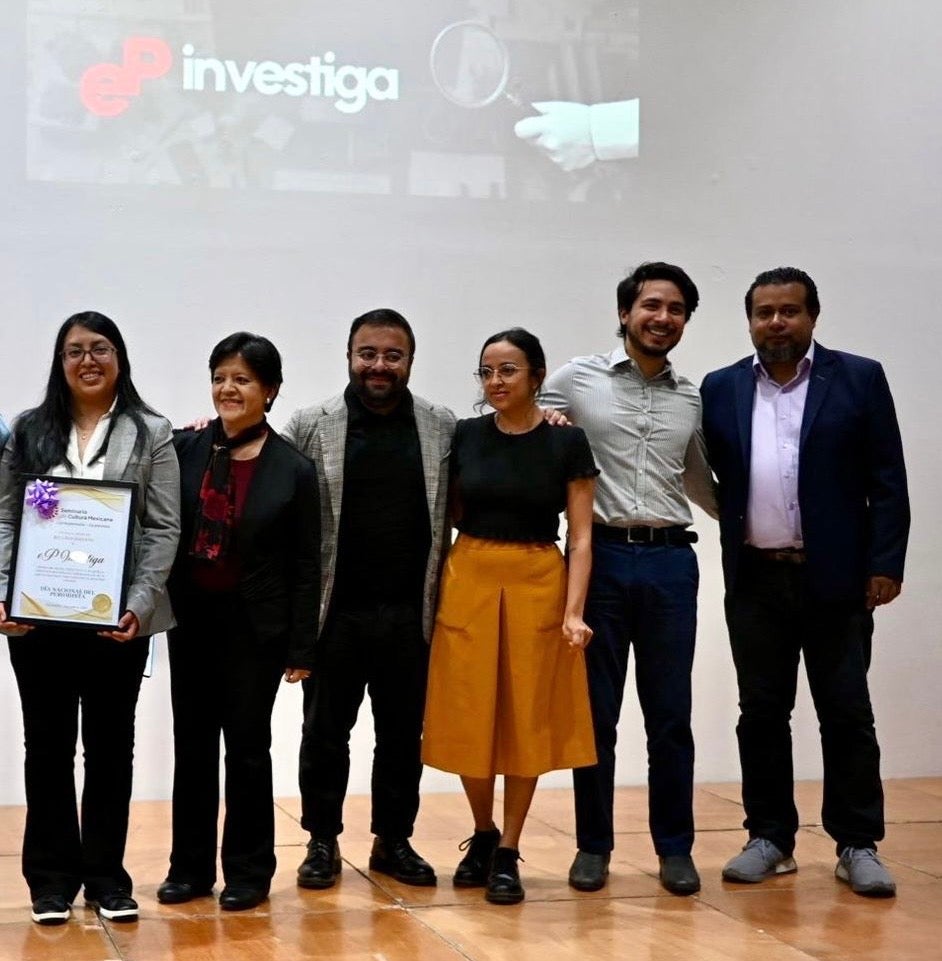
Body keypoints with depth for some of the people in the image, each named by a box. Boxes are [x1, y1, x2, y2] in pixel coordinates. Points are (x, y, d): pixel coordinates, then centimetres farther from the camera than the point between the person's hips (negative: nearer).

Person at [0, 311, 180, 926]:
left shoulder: (151, 434, 4)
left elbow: (164, 529, -3)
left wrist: (139, 604, -15)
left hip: (117, 618, -1)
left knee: (111, 747, 8)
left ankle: (106, 875, 18)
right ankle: (53, 878, 17)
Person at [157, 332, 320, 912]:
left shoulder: (293, 469, -6)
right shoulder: (186, 450, 1)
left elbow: (306, 565, -4)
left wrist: (301, 648, -7)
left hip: (255, 626, -3)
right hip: (193, 620, 3)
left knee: (247, 747, 5)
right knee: (193, 745, 10)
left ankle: (249, 871, 17)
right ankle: (191, 867, 21)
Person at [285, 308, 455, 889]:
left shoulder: (443, 428, 4)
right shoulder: (310, 428, -1)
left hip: (410, 612, 2)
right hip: (336, 610, -1)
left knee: (403, 734, 11)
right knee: (325, 733, 8)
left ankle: (394, 841, 24)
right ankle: (323, 841, 21)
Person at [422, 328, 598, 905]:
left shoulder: (567, 442, -3)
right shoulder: (465, 437, 3)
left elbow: (581, 536, -3)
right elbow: (450, 517, 12)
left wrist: (573, 610, -12)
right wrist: (438, 588, 1)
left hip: (538, 586, -2)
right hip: (469, 581, 2)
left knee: (528, 717, 3)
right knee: (469, 717, 4)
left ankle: (508, 853, 14)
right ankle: (483, 835, 25)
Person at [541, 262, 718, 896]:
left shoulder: (692, 400, 12)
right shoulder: (577, 379, 2)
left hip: (670, 561, 2)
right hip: (601, 556, -2)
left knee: (670, 714, 6)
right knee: (596, 710, 6)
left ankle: (675, 847, 17)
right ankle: (594, 845, 17)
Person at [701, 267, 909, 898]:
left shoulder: (860, 379, 1)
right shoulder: (722, 389, 7)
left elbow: (888, 481, -2)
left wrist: (886, 564, -8)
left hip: (837, 578, -2)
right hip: (755, 580, 3)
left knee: (847, 714, 3)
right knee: (762, 713, 8)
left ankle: (858, 844, 12)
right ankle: (771, 838, 18)